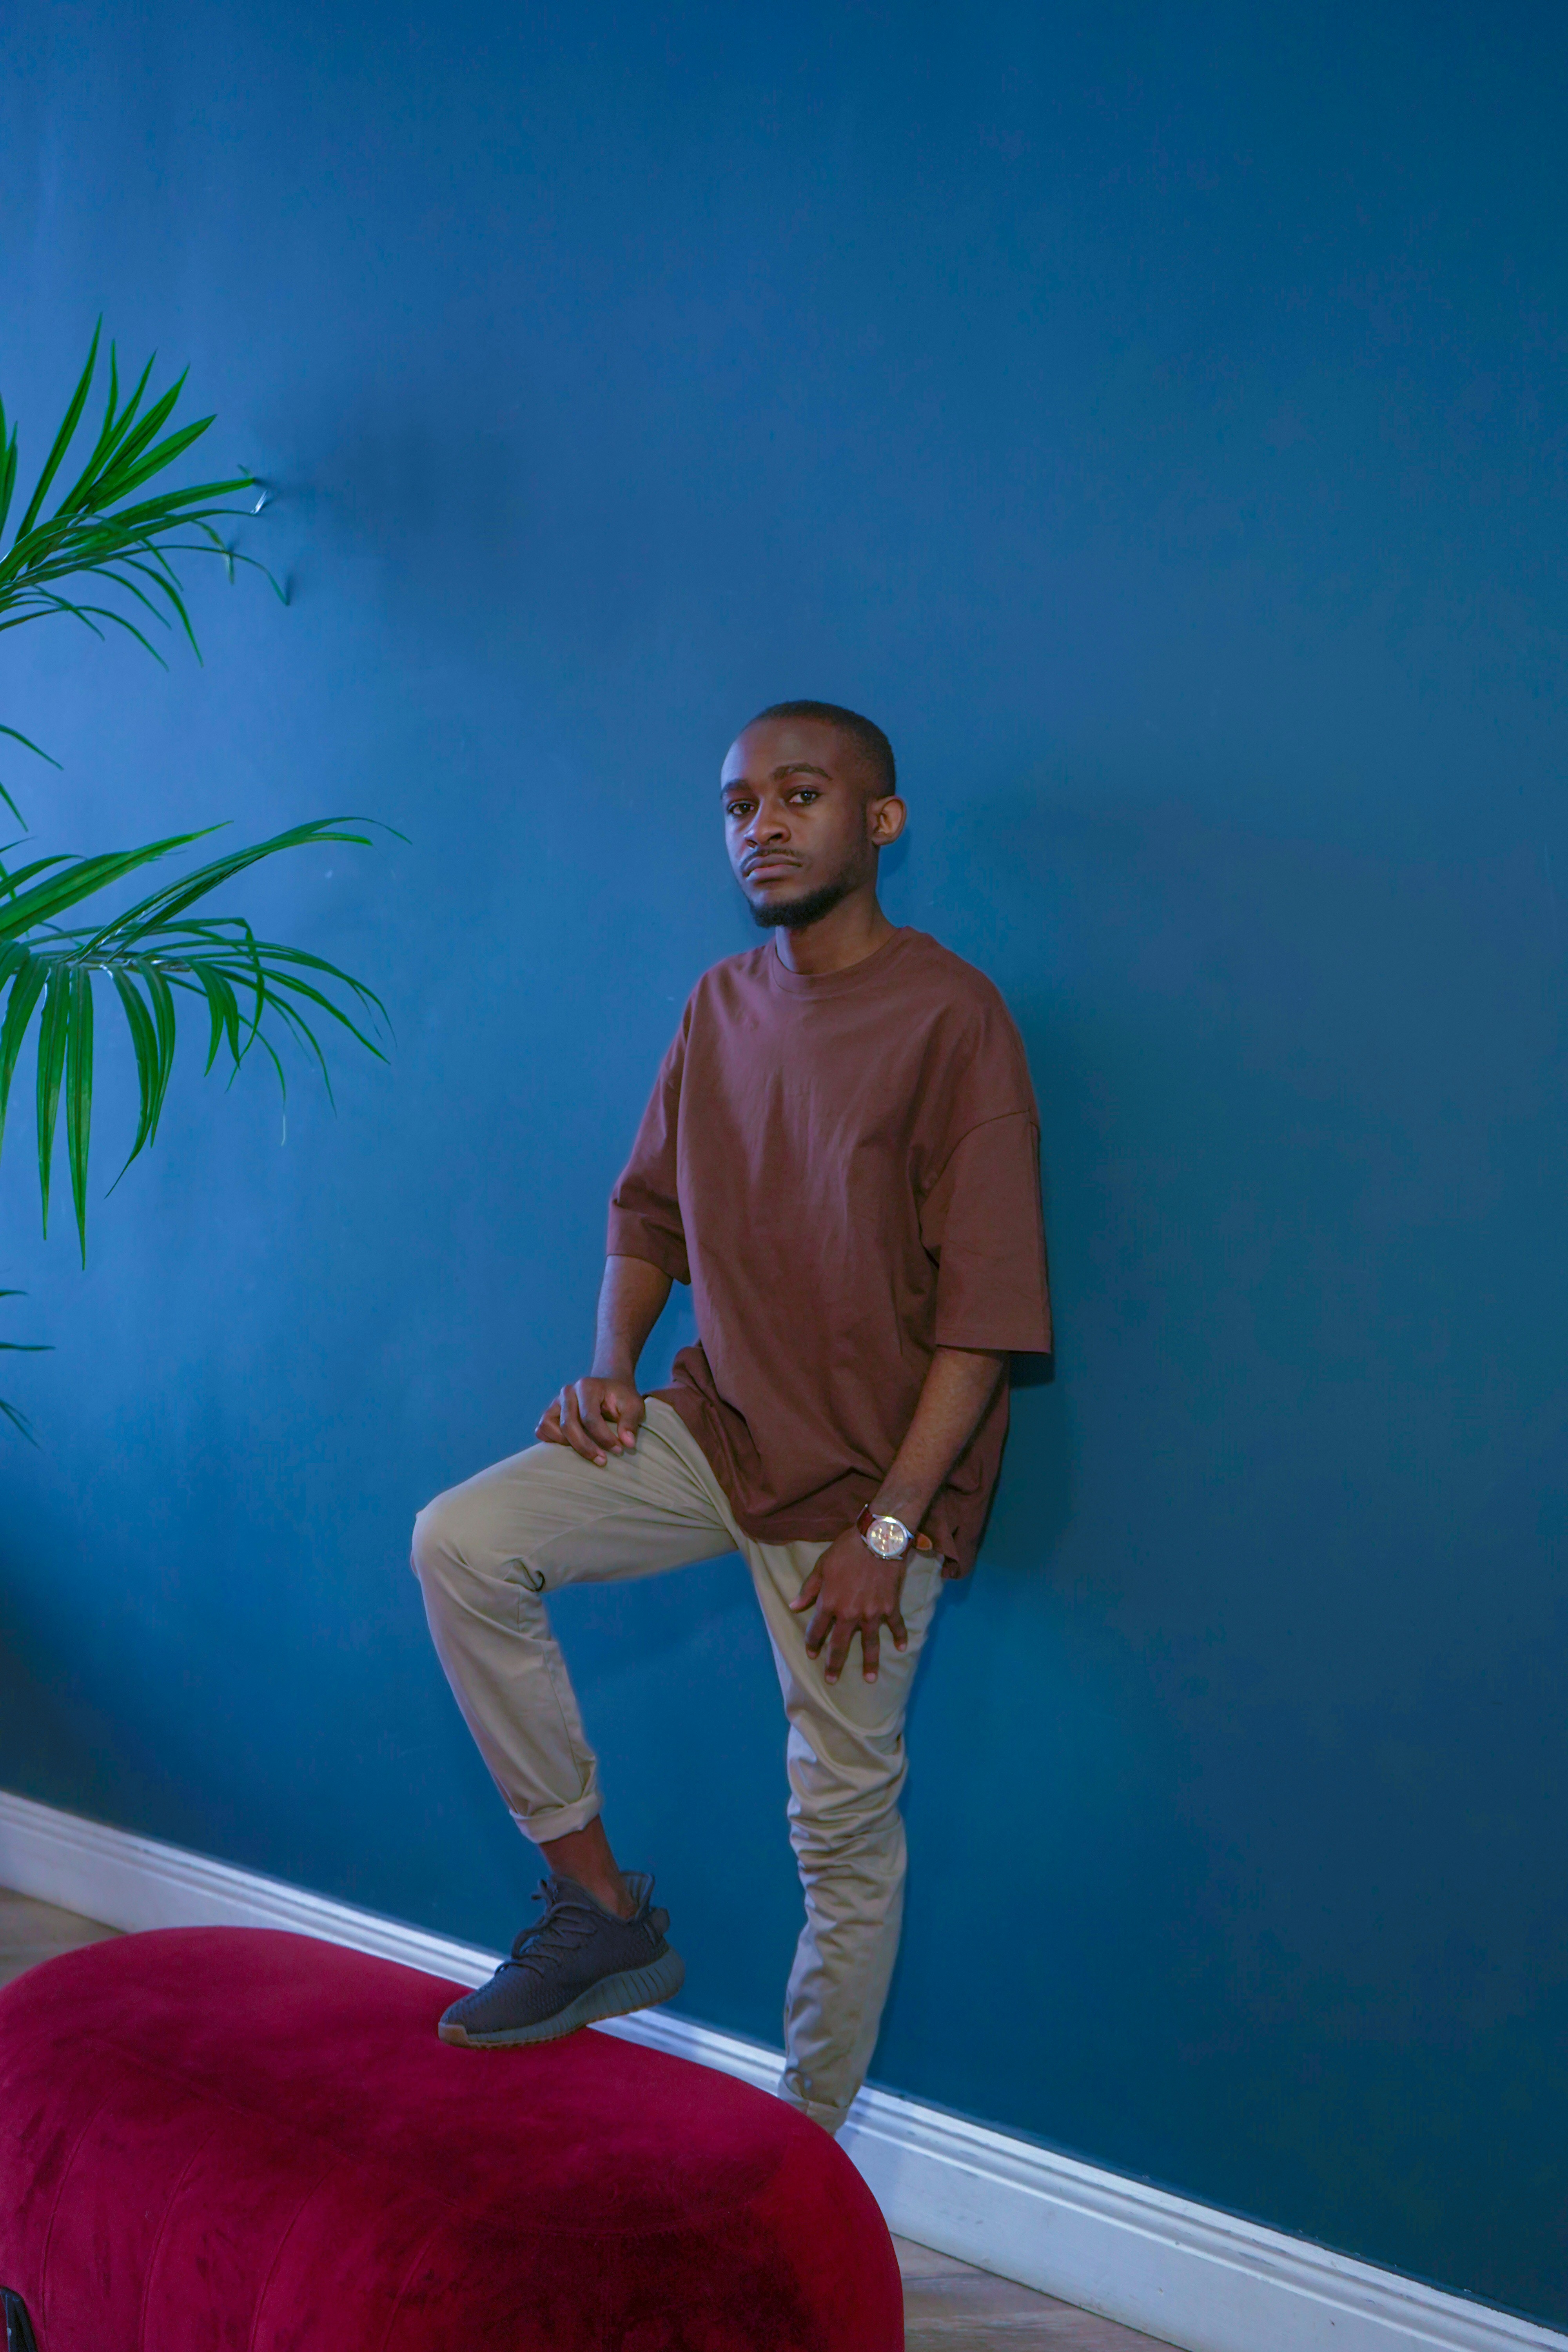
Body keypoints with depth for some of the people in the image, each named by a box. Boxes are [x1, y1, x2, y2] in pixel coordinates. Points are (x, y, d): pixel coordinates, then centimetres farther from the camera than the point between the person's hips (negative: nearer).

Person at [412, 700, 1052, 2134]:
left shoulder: (952, 1018, -14)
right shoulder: (722, 1006, 6)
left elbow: (986, 1308, -17)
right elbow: (649, 1211, 17)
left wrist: (887, 1529, -19)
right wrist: (611, 1366, -1)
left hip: (868, 1477, -5)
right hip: (716, 1425, 6)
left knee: (845, 1830, 3)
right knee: (464, 1543, -14)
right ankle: (602, 1908, -1)